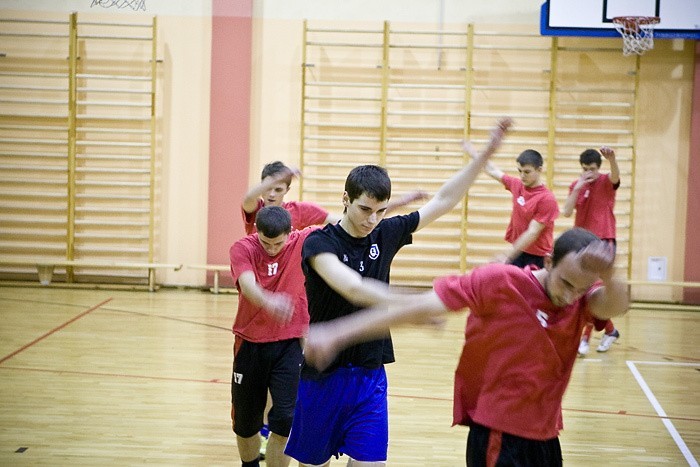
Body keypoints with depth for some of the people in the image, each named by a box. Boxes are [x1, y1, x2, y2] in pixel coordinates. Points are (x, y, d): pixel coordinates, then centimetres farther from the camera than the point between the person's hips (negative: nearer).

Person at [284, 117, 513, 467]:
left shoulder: (385, 234, 2)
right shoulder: (319, 243, -15)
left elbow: (443, 200, 8)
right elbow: (352, 287, -32)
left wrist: (486, 154, 3)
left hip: (370, 376, 4)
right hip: (323, 376, -3)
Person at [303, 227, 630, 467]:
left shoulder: (581, 300, 0)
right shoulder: (500, 282, -14)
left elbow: (615, 305, -22)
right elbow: (421, 308, -17)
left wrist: (608, 276, -47)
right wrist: (338, 333, -24)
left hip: (545, 436, 5)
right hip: (497, 436, -5)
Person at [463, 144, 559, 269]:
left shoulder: (547, 199, -17)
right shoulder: (517, 185, 2)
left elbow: (532, 233, -21)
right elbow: (493, 171, 19)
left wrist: (508, 255, -25)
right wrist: (473, 152, 28)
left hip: (537, 258, -6)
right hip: (517, 252, 7)